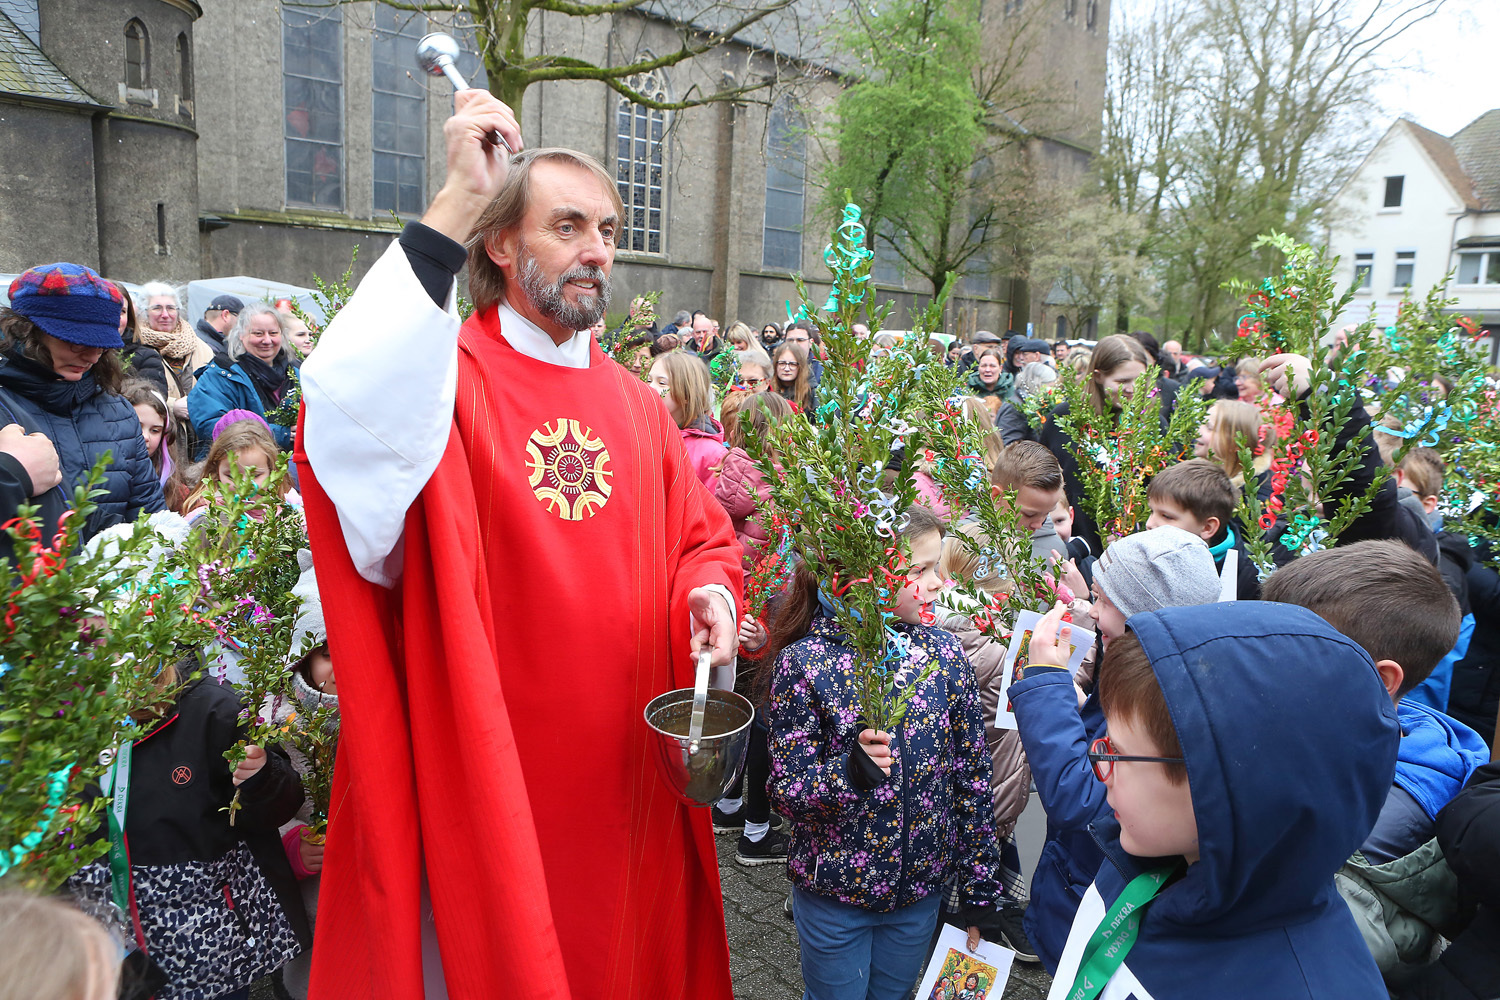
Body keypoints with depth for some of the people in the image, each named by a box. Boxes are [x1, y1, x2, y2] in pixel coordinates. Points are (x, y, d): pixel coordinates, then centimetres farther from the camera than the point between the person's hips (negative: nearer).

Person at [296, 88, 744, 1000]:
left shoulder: (637, 405, 8)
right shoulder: (448, 378, -10)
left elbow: (703, 541, 13)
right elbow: (346, 413, -33)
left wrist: (711, 594, -10)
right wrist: (454, 206, -31)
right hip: (479, 772, -5)